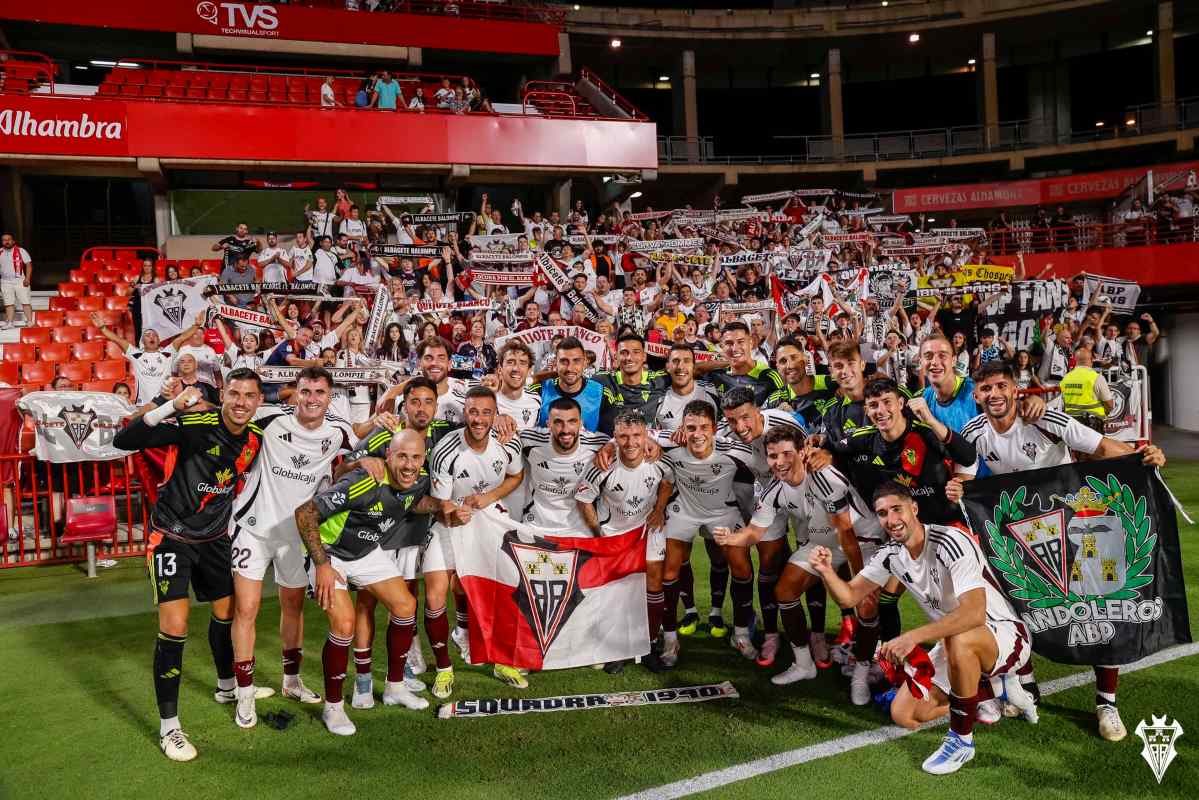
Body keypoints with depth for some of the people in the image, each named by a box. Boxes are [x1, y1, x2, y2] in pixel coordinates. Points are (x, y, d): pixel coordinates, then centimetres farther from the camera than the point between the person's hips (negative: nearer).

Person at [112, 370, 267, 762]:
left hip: (214, 537, 6)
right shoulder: (196, 425, -23)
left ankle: (227, 687, 45)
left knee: (227, 611, 19)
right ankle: (168, 727, 3)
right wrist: (172, 405, -41)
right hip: (172, 536, -6)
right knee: (174, 628, -11)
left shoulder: (257, 437, -5)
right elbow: (123, 440, -31)